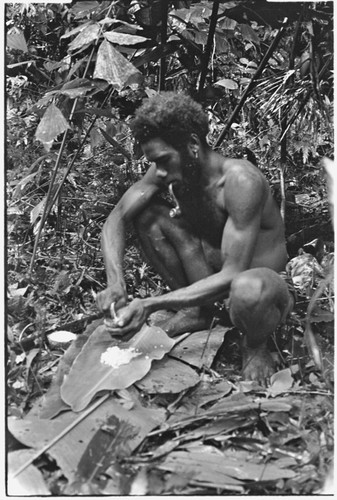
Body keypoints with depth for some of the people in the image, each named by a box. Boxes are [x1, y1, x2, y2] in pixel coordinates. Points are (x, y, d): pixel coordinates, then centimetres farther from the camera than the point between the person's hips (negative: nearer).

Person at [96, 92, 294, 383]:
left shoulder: (240, 181, -31)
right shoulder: (169, 169, -11)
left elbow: (231, 275, -33)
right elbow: (117, 218, -10)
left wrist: (150, 304, -38)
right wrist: (116, 284, -28)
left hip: (264, 280, -6)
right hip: (213, 270, 6)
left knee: (247, 289, -44)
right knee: (146, 210, -10)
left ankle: (256, 344, -5)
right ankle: (196, 312, 5)